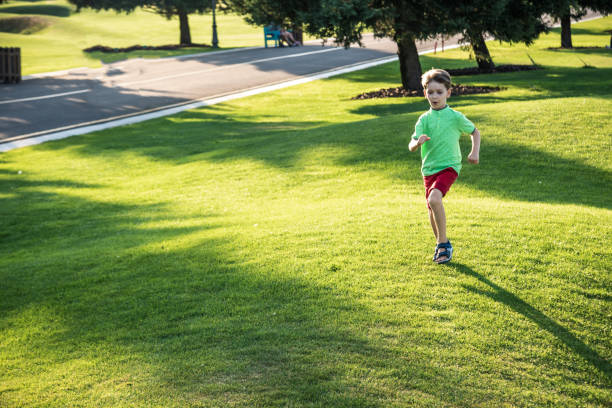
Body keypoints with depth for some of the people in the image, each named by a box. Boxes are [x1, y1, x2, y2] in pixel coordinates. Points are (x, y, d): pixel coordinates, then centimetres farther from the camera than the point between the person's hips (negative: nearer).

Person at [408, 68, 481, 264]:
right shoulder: (424, 119, 2)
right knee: (432, 211, 10)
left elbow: (475, 132, 13)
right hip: (429, 169, 4)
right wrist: (418, 142, -29)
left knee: (434, 199, -27)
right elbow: (411, 146, -7)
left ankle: (443, 243, -15)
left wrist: (475, 153, 0)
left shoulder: (455, 117, -4)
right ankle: (441, 243, 34)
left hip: (449, 166, -4)